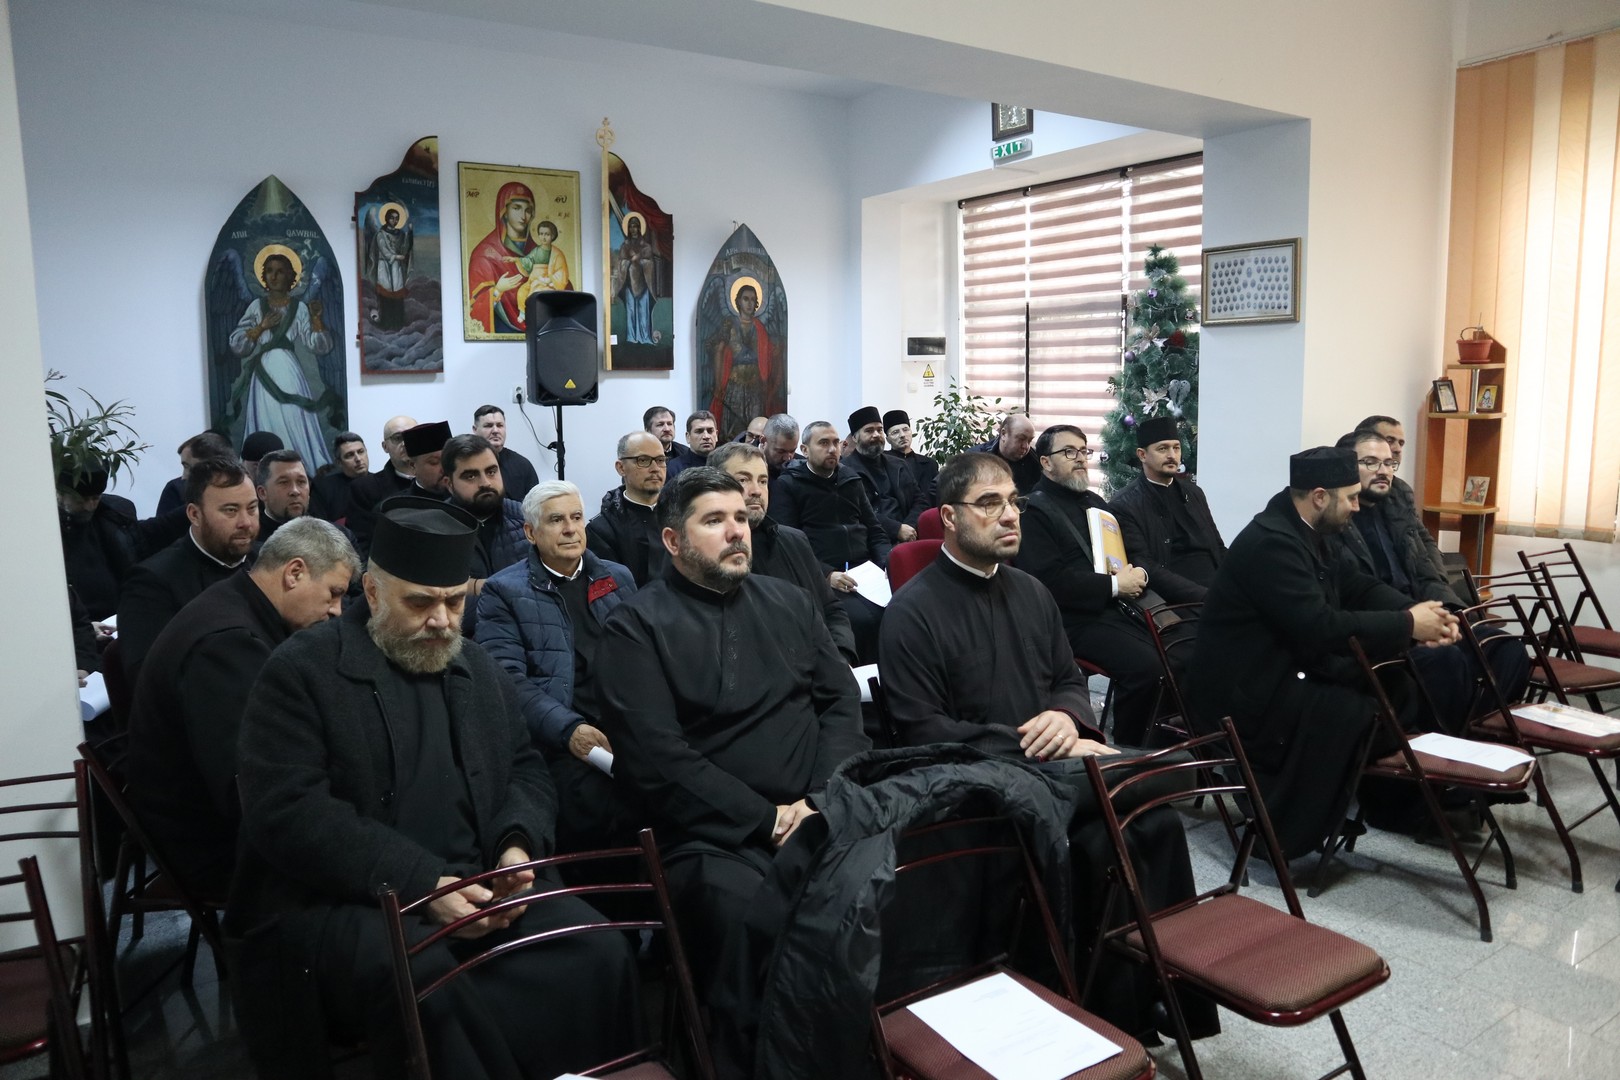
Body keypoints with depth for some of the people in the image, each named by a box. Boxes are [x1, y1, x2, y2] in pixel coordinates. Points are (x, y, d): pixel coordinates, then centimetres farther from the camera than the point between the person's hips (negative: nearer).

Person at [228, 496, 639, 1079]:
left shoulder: (479, 668, 15)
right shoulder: (301, 669, -4)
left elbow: (526, 771, 17)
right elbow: (289, 814, -14)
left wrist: (517, 847, -7)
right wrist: (420, 883, -22)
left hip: (475, 884, 5)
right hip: (339, 901, -4)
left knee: (599, 953, -20)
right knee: (424, 984, -36)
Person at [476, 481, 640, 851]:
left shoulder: (618, 578, 21)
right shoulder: (503, 591, 7)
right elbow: (509, 678, -4)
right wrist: (570, 730, -18)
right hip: (560, 742, -4)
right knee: (604, 801, -33)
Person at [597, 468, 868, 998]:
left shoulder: (789, 602, 17)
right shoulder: (636, 626, 0)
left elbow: (841, 697, 13)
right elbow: (658, 759, -8)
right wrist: (770, 819, -11)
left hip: (816, 814, 5)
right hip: (715, 836, -4)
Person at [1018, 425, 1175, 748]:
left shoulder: (1095, 502, 24)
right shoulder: (1034, 510, -3)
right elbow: (1050, 580, -14)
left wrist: (1139, 575, 2)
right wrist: (1114, 585, -13)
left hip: (1122, 608, 8)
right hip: (1078, 618, -8)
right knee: (1145, 666, -27)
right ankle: (1129, 754, -8)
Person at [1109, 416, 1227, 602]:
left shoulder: (1193, 493, 19)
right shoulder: (1124, 506, -2)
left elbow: (1219, 551, 22)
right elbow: (1145, 571, -10)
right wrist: (1205, 595, -19)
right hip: (1176, 603, -7)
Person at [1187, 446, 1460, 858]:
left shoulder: (1306, 531, 7)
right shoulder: (1271, 541, -24)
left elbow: (1357, 586, 12)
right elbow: (1321, 627, -29)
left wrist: (1417, 611, -5)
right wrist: (1407, 625, -20)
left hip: (1284, 667, 10)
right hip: (1244, 690, -10)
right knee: (1355, 713, -24)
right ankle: (1281, 829, -13)